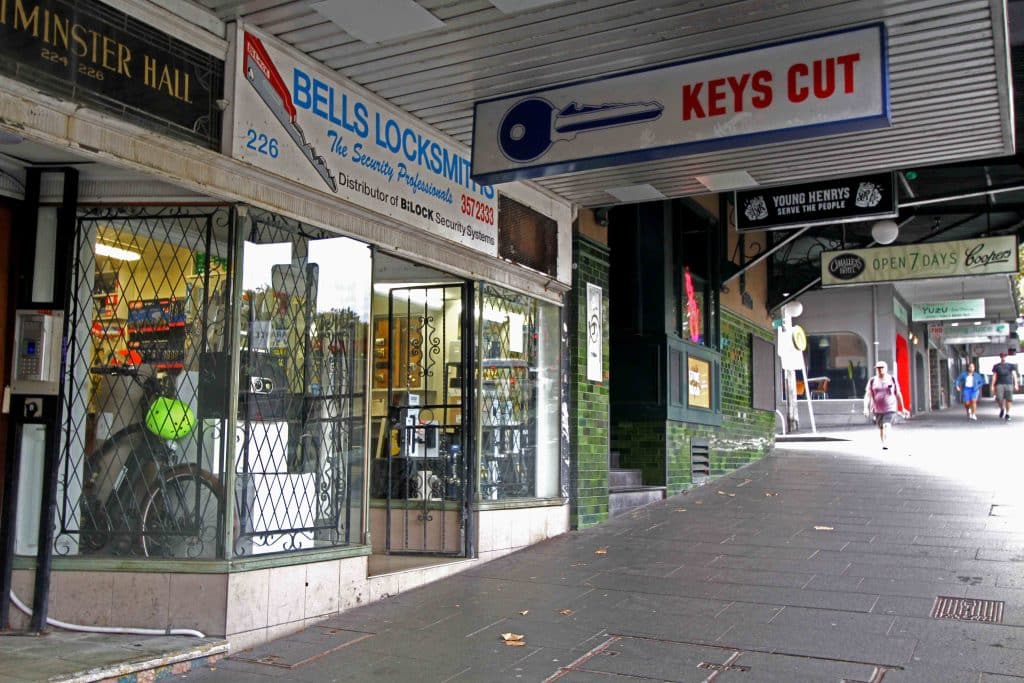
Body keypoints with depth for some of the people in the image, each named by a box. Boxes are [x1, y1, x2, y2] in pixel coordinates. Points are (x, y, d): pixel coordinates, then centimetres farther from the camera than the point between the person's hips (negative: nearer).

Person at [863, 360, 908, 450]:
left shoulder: (892, 379, 0)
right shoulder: (872, 381, 0)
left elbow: (898, 394, 7)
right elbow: (867, 395, -7)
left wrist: (902, 408, 10)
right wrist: (866, 408, -20)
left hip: (890, 409, -2)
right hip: (877, 410, 2)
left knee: (886, 426, -23)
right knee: (881, 429, 14)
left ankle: (886, 444, -34)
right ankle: (883, 444, 34)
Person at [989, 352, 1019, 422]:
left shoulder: (1011, 365, 11)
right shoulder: (996, 366, 11)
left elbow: (1014, 375, 4)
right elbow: (994, 376, 9)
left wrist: (1016, 384, -7)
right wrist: (992, 386, 2)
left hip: (1009, 384, 0)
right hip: (999, 384, 0)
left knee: (1008, 399, -5)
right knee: (999, 398, -16)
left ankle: (1007, 414, 6)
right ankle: (1002, 409, 12)